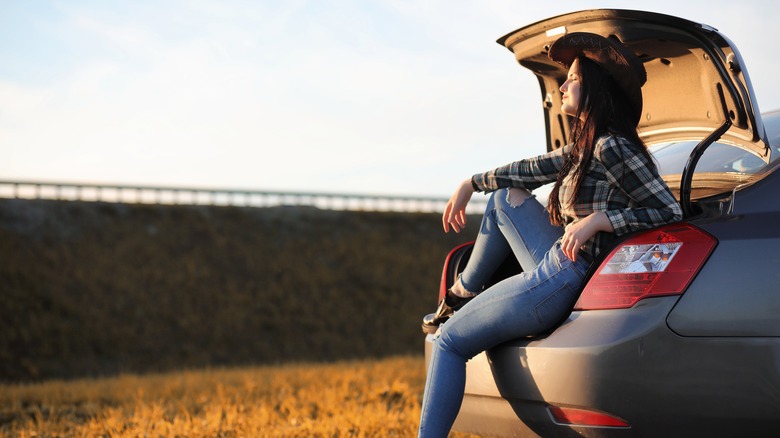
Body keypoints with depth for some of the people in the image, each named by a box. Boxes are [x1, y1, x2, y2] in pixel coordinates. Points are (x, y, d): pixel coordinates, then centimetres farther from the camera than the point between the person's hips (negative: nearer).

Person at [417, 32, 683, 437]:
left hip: (564, 282, -9)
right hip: (556, 268, 9)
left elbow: (670, 212, -21)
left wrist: (598, 218, -28)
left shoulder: (612, 148, -17)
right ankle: (463, 294, 28)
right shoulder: (585, 146, 11)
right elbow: (533, 169, 25)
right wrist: (470, 184, 32)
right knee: (505, 197, 24)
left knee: (449, 339, 0)